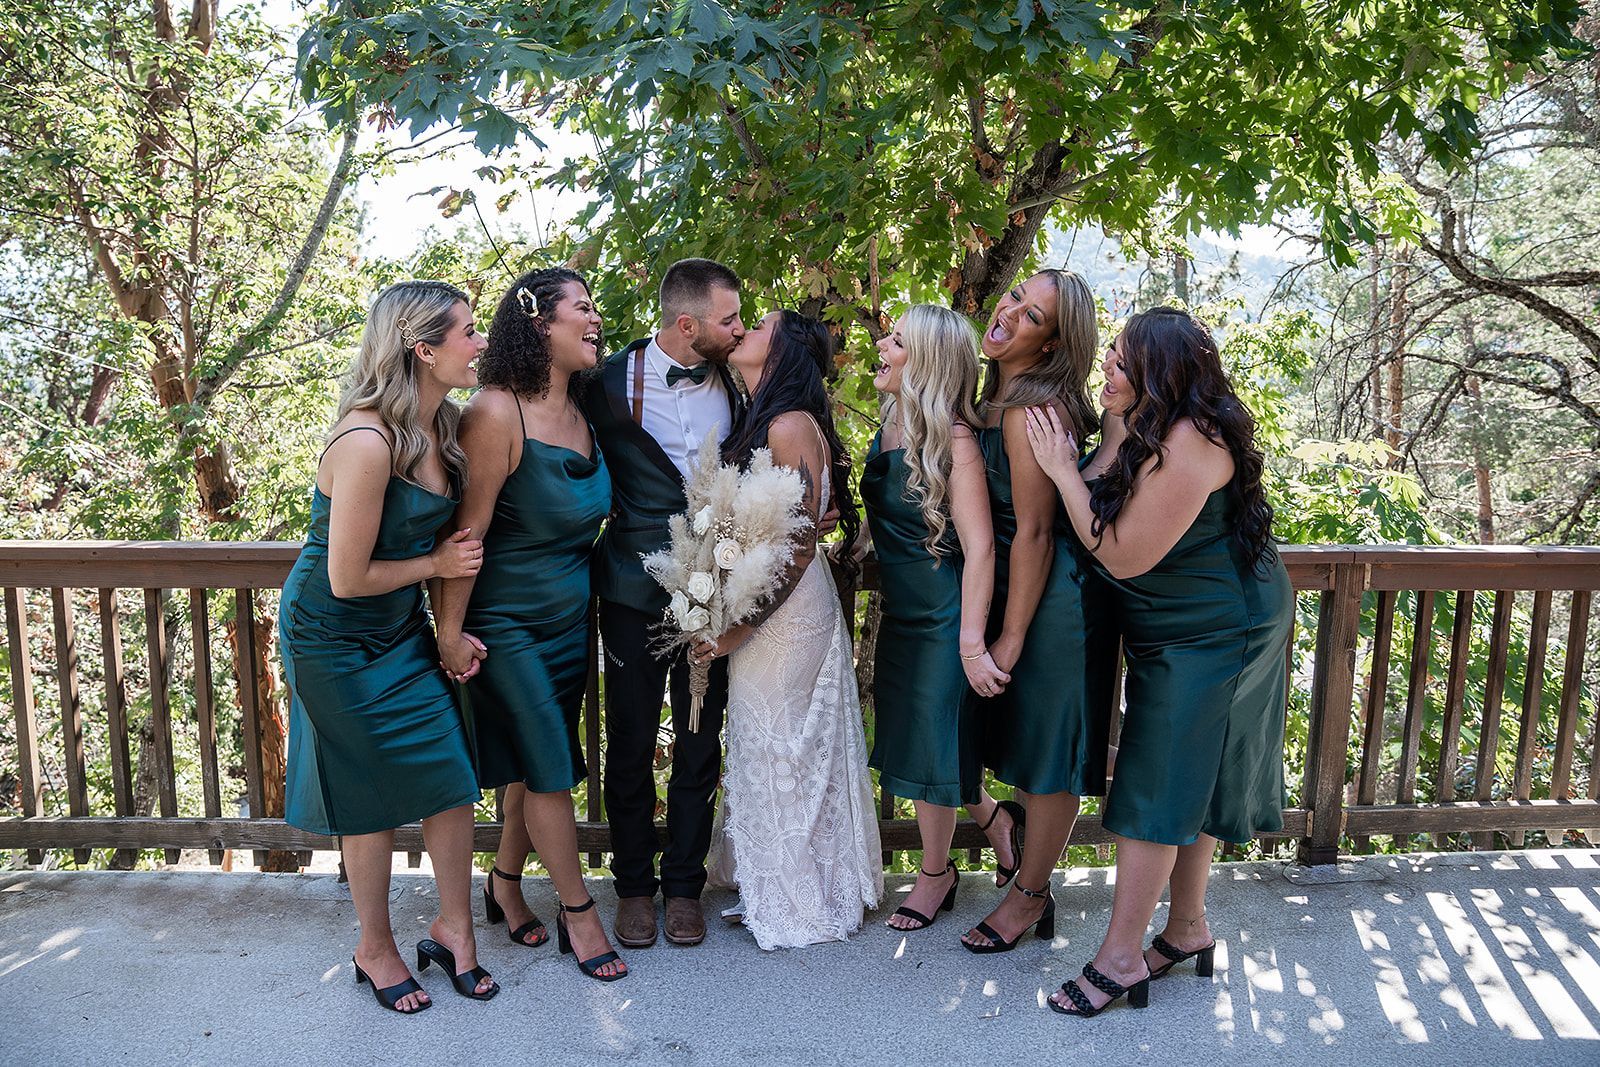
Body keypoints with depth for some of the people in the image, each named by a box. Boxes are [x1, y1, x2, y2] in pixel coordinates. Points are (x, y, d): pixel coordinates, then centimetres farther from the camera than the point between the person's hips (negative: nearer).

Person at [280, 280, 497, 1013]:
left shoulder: (441, 426, -3)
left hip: (403, 627, 7)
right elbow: (349, 579, -24)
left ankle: (453, 928, 26)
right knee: (372, 797, 7)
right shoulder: (366, 443, -29)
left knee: (451, 777, 6)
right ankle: (375, 950, 30)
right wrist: (438, 564, -11)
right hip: (336, 637, -7)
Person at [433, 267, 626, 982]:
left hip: (571, 618, 7)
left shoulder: (581, 413, 3)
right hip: (507, 623, -7)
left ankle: (505, 884, 36)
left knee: (539, 763, 15)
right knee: (547, 763, 1)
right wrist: (449, 631, -16)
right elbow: (468, 529, -19)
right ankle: (578, 913, 18)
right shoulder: (497, 414, -20)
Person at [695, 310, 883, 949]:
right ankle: (770, 888, 35)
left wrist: (743, 625, -19)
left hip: (785, 611, -9)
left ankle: (796, 906, 25)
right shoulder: (760, 422, 9)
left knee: (779, 753, 6)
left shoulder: (791, 426, -19)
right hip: (761, 610, 9)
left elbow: (799, 544, -21)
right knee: (767, 748, 18)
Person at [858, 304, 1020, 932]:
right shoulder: (891, 426, 1)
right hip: (899, 611, 8)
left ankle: (935, 874, 29)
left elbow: (979, 548, -22)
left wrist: (971, 644, -24)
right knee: (908, 733, 18)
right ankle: (990, 814, 42)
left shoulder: (952, 438, -20)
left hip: (941, 616, -7)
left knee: (931, 741, 7)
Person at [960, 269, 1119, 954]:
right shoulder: (997, 393, 6)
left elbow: (1034, 531, -22)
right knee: (1023, 742, 22)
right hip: (1019, 581, 10)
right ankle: (1033, 871, 41)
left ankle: (1029, 896, 26)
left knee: (1046, 751, 7)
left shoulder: (1031, 410, -24)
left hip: (1055, 594, -10)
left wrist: (1011, 637, -16)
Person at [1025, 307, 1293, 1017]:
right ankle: (1188, 929, 34)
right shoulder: (1135, 428, 1)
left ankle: (1120, 958, 10)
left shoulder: (1187, 444, -29)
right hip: (1182, 633, 9)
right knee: (1183, 784, 18)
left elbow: (1123, 556, -25)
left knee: (1161, 788, -2)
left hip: (1213, 636, -9)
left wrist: (1063, 471, -22)